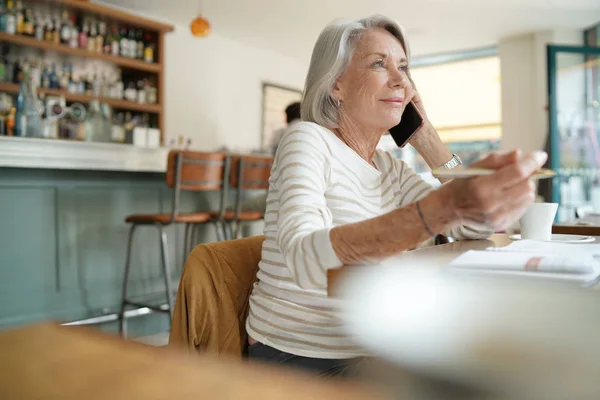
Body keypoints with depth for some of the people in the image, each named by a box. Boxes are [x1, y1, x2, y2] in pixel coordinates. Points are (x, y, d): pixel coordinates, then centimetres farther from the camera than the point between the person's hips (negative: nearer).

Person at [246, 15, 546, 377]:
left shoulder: (391, 168, 8)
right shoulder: (308, 140, -13)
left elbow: (477, 228, 0)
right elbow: (305, 258, -33)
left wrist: (424, 136, 1)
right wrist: (446, 206, -44)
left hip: (364, 356, 7)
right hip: (295, 360, -6)